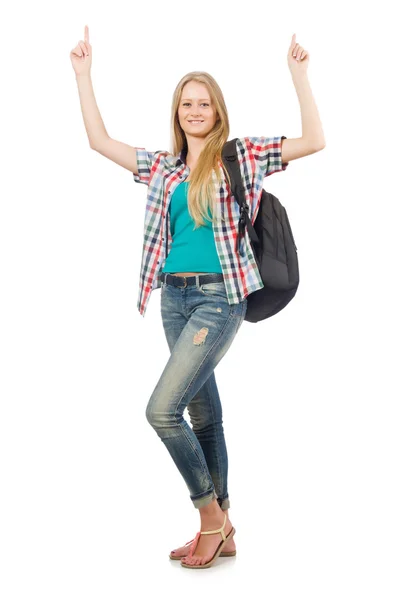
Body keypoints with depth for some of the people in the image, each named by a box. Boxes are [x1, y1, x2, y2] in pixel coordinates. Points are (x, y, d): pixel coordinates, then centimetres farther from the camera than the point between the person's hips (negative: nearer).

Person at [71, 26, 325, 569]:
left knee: (162, 408, -16)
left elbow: (313, 142, -5)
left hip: (218, 297, -6)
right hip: (174, 297, 6)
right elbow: (100, 141, 18)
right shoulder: (163, 167, 13)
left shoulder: (241, 157, 1)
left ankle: (211, 517, 4)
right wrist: (83, 74, 17)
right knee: (204, 414, 11)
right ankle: (221, 530, 23)